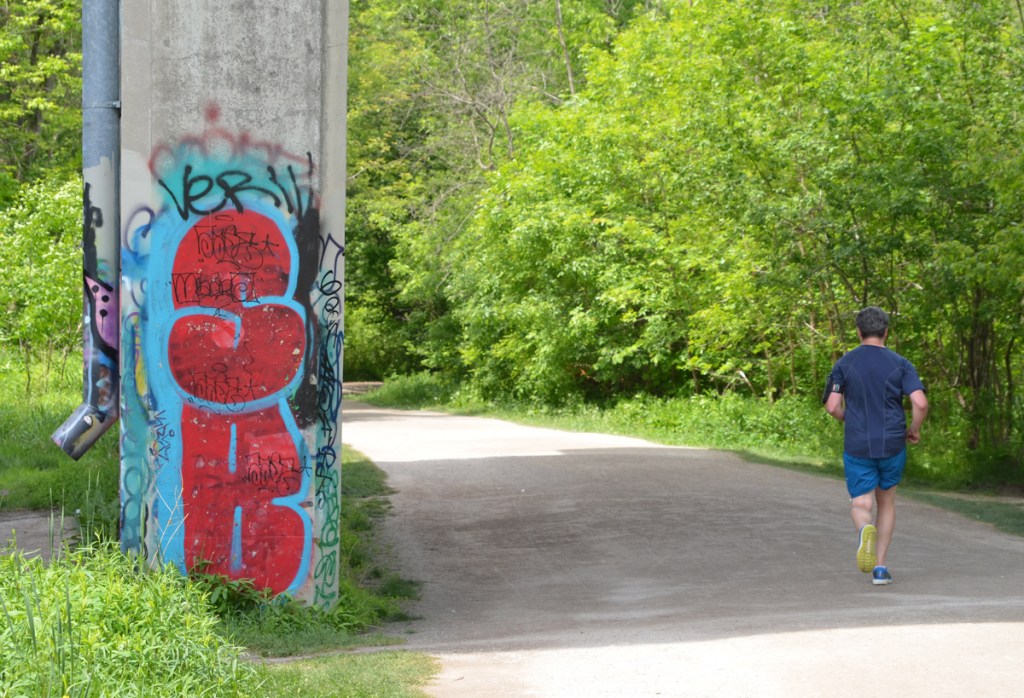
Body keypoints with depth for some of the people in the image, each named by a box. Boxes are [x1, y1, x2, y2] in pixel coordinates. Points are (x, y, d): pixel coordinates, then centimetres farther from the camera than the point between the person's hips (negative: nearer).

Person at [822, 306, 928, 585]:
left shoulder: (845, 363, 0)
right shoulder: (900, 364, -2)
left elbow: (832, 406, -6)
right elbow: (920, 403, -13)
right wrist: (915, 429, 6)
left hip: (857, 446, -1)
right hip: (893, 445, 1)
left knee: (861, 505, 5)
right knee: (886, 502, 19)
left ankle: (865, 530, -32)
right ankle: (880, 567, 16)